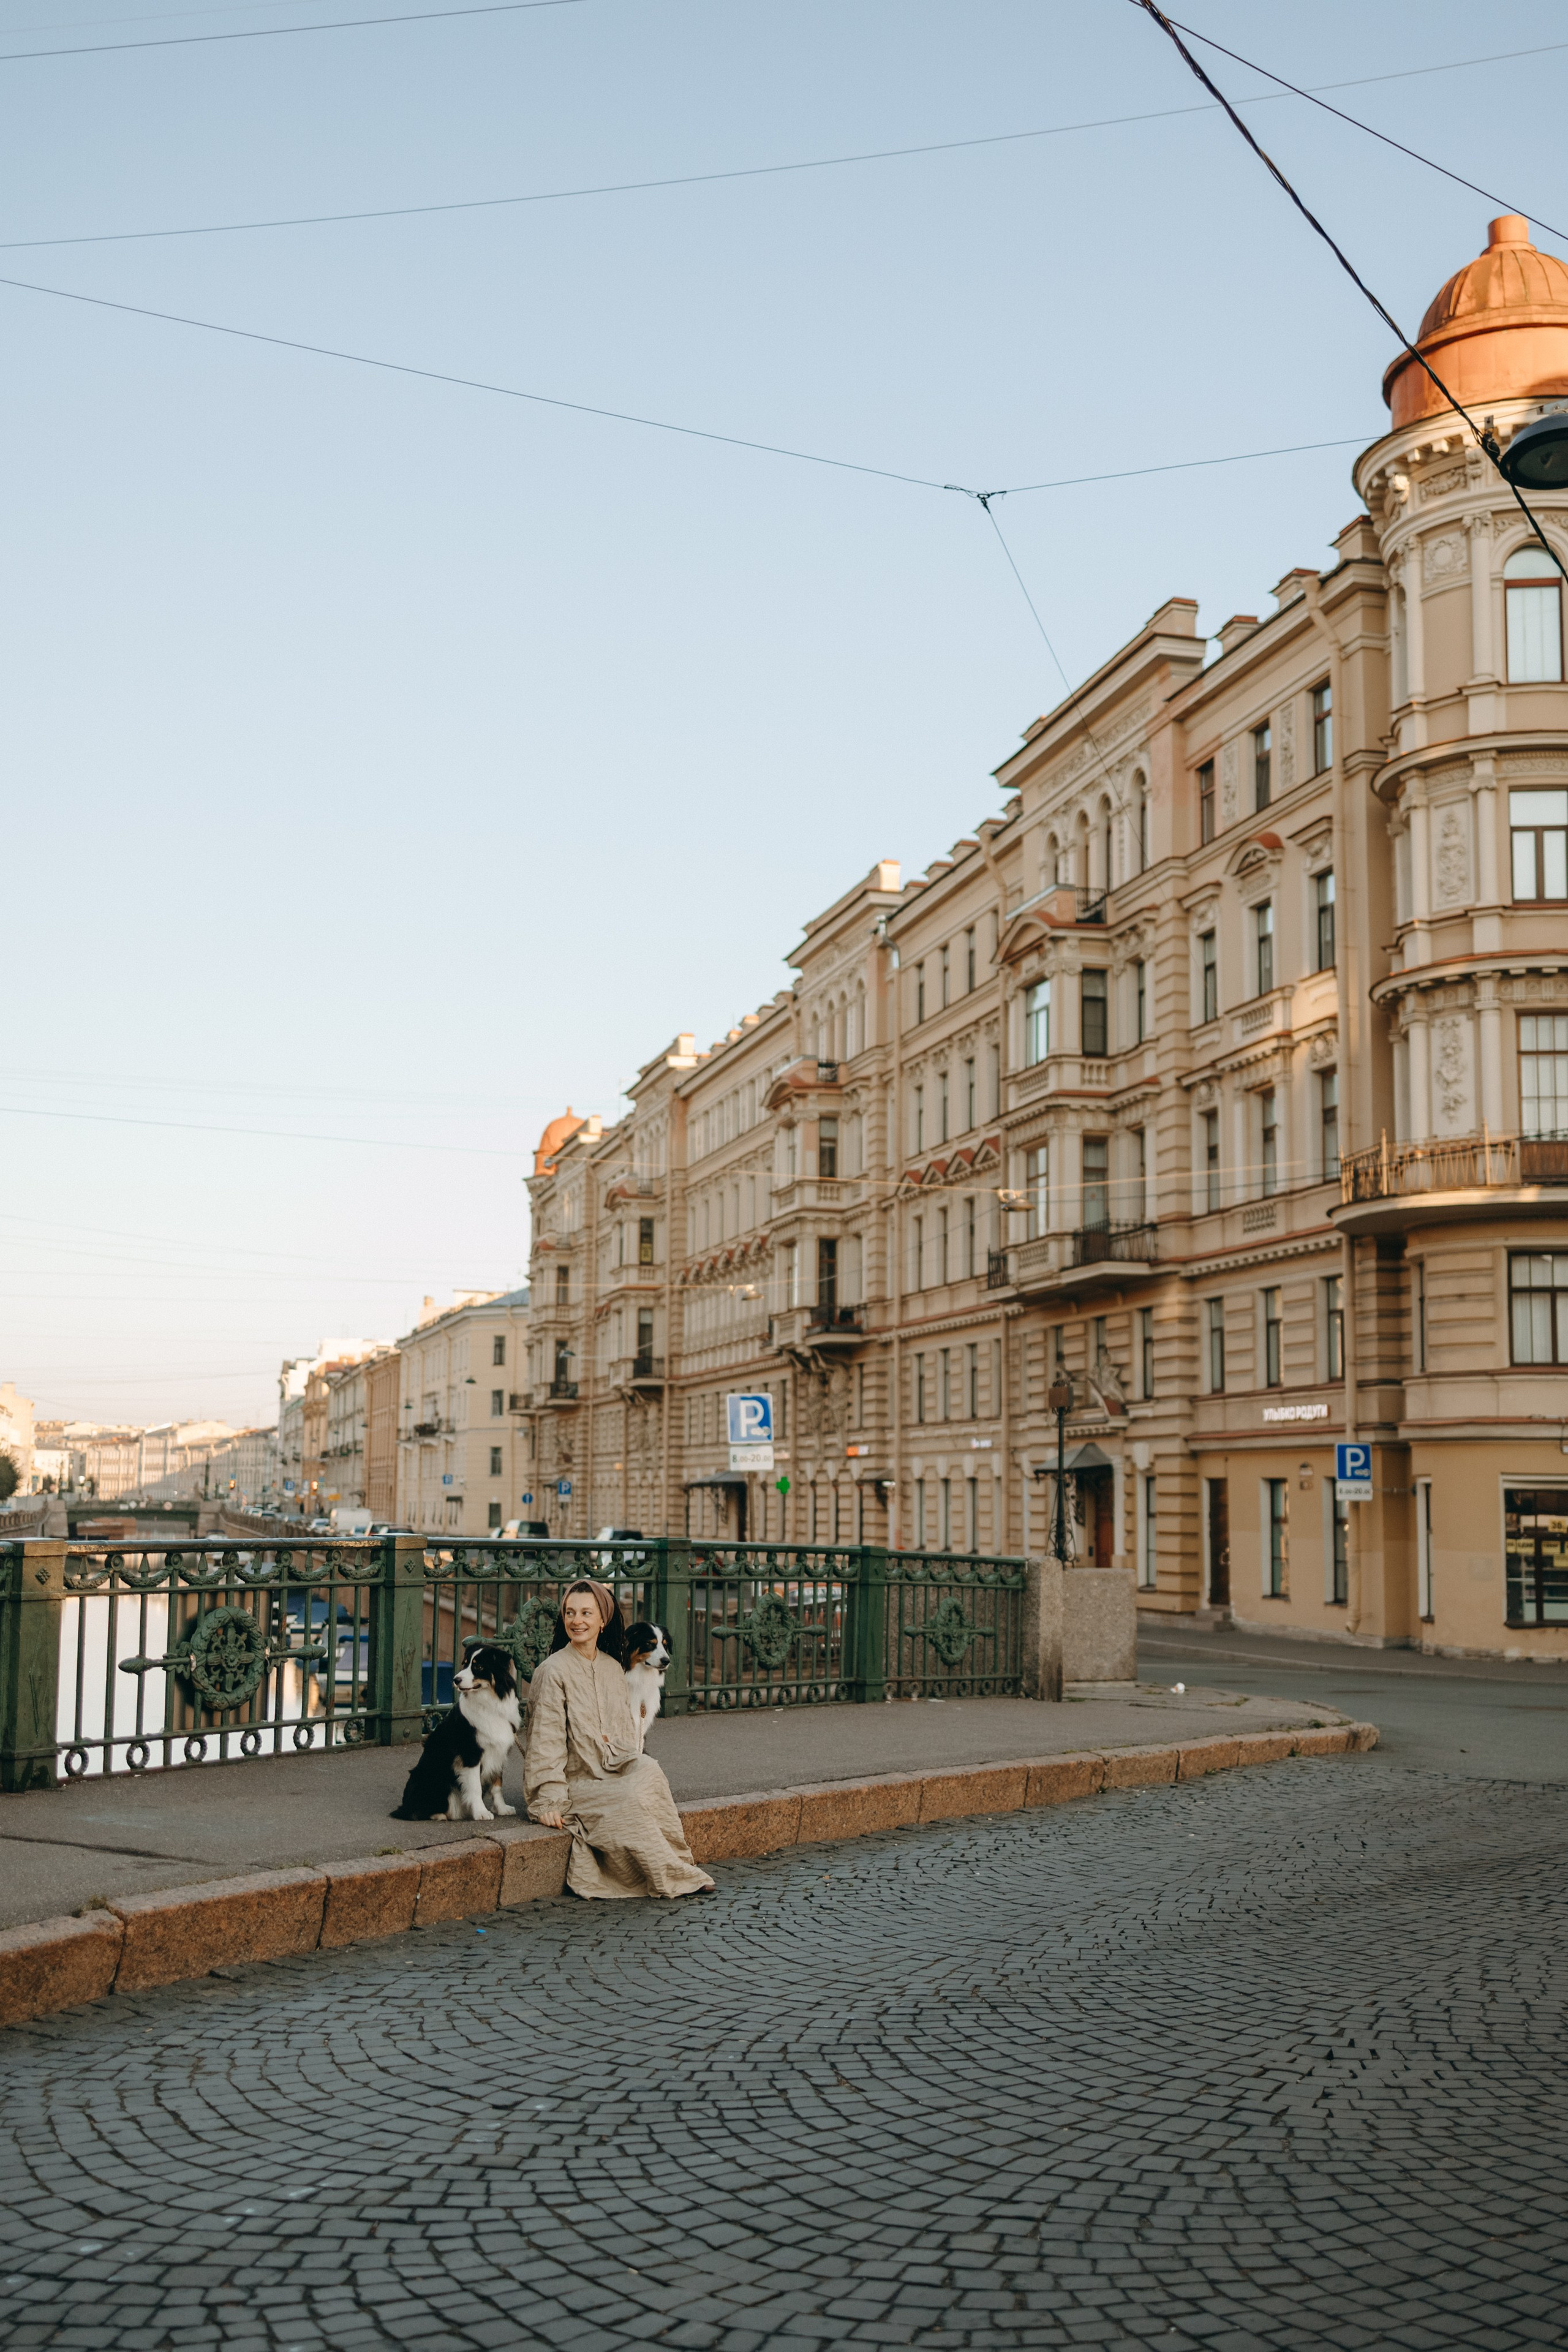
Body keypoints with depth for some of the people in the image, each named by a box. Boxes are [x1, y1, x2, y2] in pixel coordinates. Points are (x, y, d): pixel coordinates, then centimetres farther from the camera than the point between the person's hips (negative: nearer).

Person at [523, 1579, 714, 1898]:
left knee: (647, 1769, -27)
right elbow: (546, 1739, -11)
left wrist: (633, 1766, 2)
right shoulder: (553, 1671, -8)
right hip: (574, 1784, -5)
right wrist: (549, 1802, -17)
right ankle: (675, 1878, -16)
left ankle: (675, 1867, -24)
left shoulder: (613, 1668, 11)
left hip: (612, 1775, 5)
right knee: (630, 1803, -30)